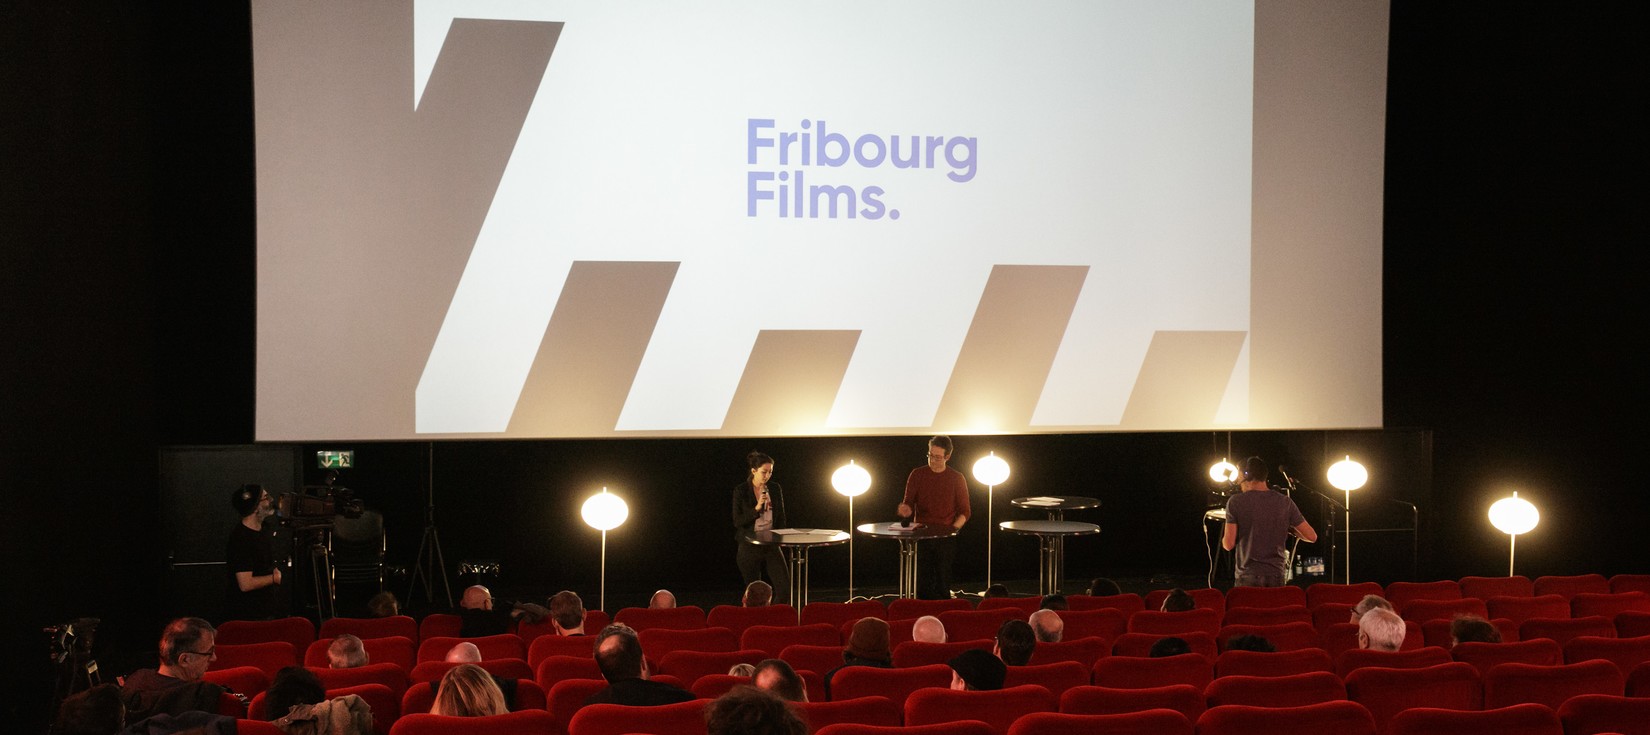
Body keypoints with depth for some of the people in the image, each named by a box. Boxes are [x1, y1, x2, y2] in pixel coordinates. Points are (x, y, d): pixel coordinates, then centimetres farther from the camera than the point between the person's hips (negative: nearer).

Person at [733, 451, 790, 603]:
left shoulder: (775, 488, 6)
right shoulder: (740, 491, -5)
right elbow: (737, 521, -9)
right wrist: (756, 508, -19)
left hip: (771, 545, 3)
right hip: (749, 547, -3)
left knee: (785, 587, -7)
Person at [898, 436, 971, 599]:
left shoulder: (956, 478, 3)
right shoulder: (917, 475, 5)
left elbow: (964, 511, 6)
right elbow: (908, 504, 5)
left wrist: (954, 528, -11)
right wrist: (905, 509, -19)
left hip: (946, 538, -1)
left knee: (943, 583, -2)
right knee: (923, 584, -3)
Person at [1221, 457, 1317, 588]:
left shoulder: (1236, 502, -5)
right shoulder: (1285, 502, 3)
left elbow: (1229, 544, -8)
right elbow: (1312, 536, 5)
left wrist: (1223, 539, 14)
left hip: (1248, 577, -3)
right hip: (1276, 577, 3)